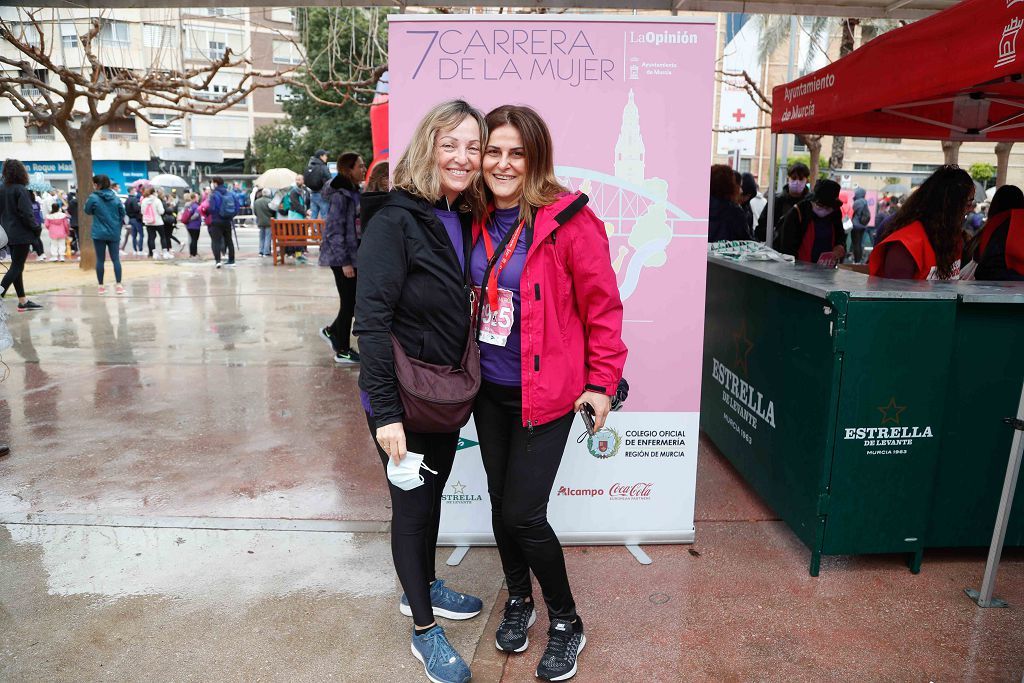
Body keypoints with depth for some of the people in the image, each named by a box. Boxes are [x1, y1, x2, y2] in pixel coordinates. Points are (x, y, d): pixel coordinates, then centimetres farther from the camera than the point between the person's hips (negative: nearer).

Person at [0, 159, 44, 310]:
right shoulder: (20, 190, -14)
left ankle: (23, 301, 18)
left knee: (16, 267, 13)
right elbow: (26, 213, -17)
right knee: (17, 267, -3)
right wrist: (37, 228, -7)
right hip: (22, 235, -8)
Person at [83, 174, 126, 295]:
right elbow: (122, 213, 5)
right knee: (116, 259, 4)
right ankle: (119, 285, -4)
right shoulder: (115, 197, 1)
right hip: (114, 234, 2)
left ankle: (101, 286, 10)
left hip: (99, 234, -2)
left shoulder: (93, 198, -9)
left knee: (100, 260, 6)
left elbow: (88, 211, 5)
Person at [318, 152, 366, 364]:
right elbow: (334, 231, -19)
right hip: (342, 258, -8)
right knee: (349, 303, 0)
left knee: (355, 301, 13)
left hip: (355, 255, 8)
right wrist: (344, 262, -20)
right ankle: (342, 351, 13)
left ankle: (332, 331, 33)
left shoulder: (355, 192, 11)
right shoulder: (339, 195, -16)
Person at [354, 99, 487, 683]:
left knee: (433, 493, 21)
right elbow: (372, 321, -22)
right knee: (411, 503, 8)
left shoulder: (464, 221, 4)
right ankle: (425, 631, 27)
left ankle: (424, 588, 45)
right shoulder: (394, 220, -18)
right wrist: (386, 412, -23)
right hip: (402, 398, -7)